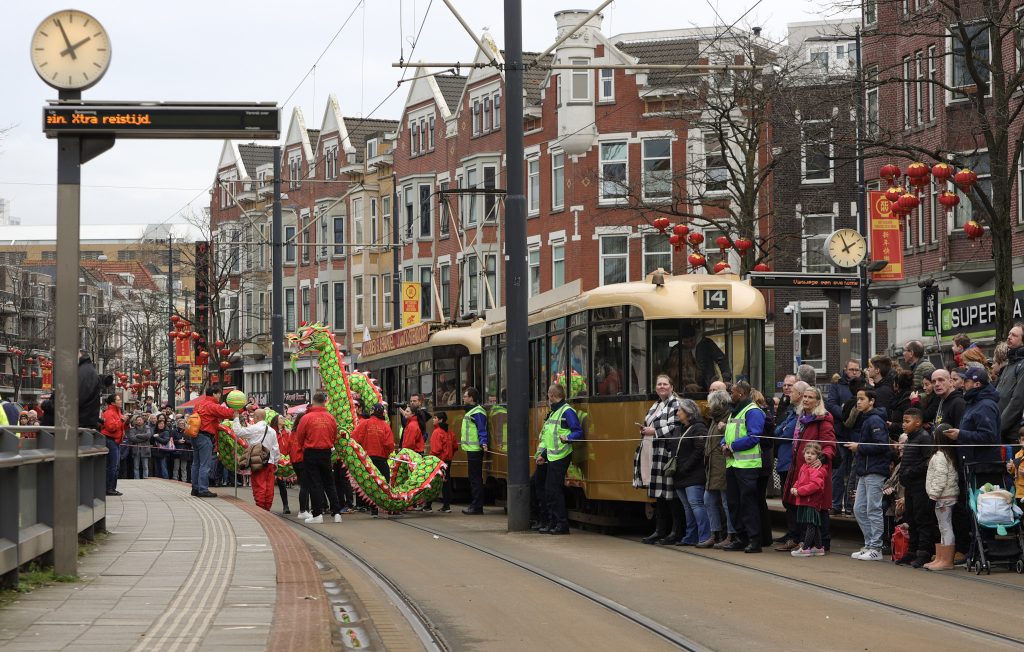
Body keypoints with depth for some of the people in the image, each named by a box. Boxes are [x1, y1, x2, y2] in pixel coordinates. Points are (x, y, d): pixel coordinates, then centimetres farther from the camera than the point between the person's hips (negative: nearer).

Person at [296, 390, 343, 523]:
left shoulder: (307, 418, -12)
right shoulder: (331, 418, -1)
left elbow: (299, 438, -4)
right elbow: (334, 437, 9)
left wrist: (303, 448, 15)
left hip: (310, 454, -3)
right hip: (326, 453, 3)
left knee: (314, 484, 1)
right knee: (329, 483, 12)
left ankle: (317, 514, -1)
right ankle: (336, 513, 9)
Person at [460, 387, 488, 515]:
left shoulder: (477, 412, -15)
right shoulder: (471, 411, 17)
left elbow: (482, 430, -21)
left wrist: (483, 443, -33)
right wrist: (463, 442, 33)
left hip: (475, 450, -11)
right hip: (472, 449, 11)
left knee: (475, 478, -8)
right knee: (473, 477, 13)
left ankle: (477, 507, -6)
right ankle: (475, 505, 17)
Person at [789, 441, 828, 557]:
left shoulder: (816, 469, -14)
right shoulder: (804, 467, 17)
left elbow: (815, 485, -24)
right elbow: (799, 481, 28)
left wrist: (800, 491, -20)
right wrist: (794, 488, 6)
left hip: (811, 501, -10)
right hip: (803, 502, 10)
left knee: (810, 525, -7)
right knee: (814, 526, 15)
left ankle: (805, 548, -8)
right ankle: (819, 547, 22)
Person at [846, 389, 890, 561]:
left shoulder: (875, 420, -12)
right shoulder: (863, 419, 17)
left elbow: (882, 445, -21)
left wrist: (859, 447, -15)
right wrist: (854, 446, 7)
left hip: (875, 471, -10)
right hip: (864, 471, 10)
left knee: (873, 510, -6)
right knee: (859, 509, 11)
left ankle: (876, 549, -2)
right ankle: (869, 545, 17)